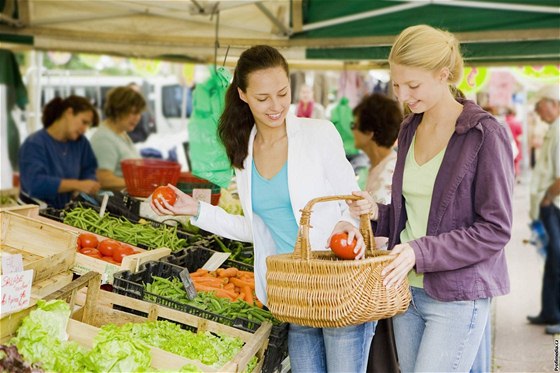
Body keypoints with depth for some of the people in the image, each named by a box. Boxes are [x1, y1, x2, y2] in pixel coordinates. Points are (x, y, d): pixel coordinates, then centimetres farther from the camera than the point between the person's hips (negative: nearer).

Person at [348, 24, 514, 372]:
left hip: (457, 299, -7)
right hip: (406, 289, 7)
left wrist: (420, 253, -21)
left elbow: (495, 230, -13)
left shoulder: (485, 134, -12)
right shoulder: (410, 130, 9)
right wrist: (377, 213, -2)